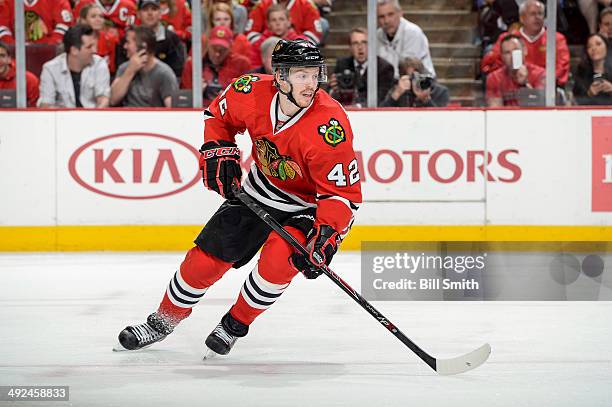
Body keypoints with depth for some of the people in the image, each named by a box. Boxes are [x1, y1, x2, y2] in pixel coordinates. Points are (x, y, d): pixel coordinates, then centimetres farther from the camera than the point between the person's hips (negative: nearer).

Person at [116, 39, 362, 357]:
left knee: (281, 255, -29)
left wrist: (325, 237, -39)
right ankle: (164, 320, 28)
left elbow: (344, 193, -27)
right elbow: (218, 115, 4)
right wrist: (218, 153, -10)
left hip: (309, 206, -4)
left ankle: (236, 324, -3)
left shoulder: (329, 125, -32)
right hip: (259, 193, 4)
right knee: (207, 256, 3)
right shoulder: (253, 93, -21)